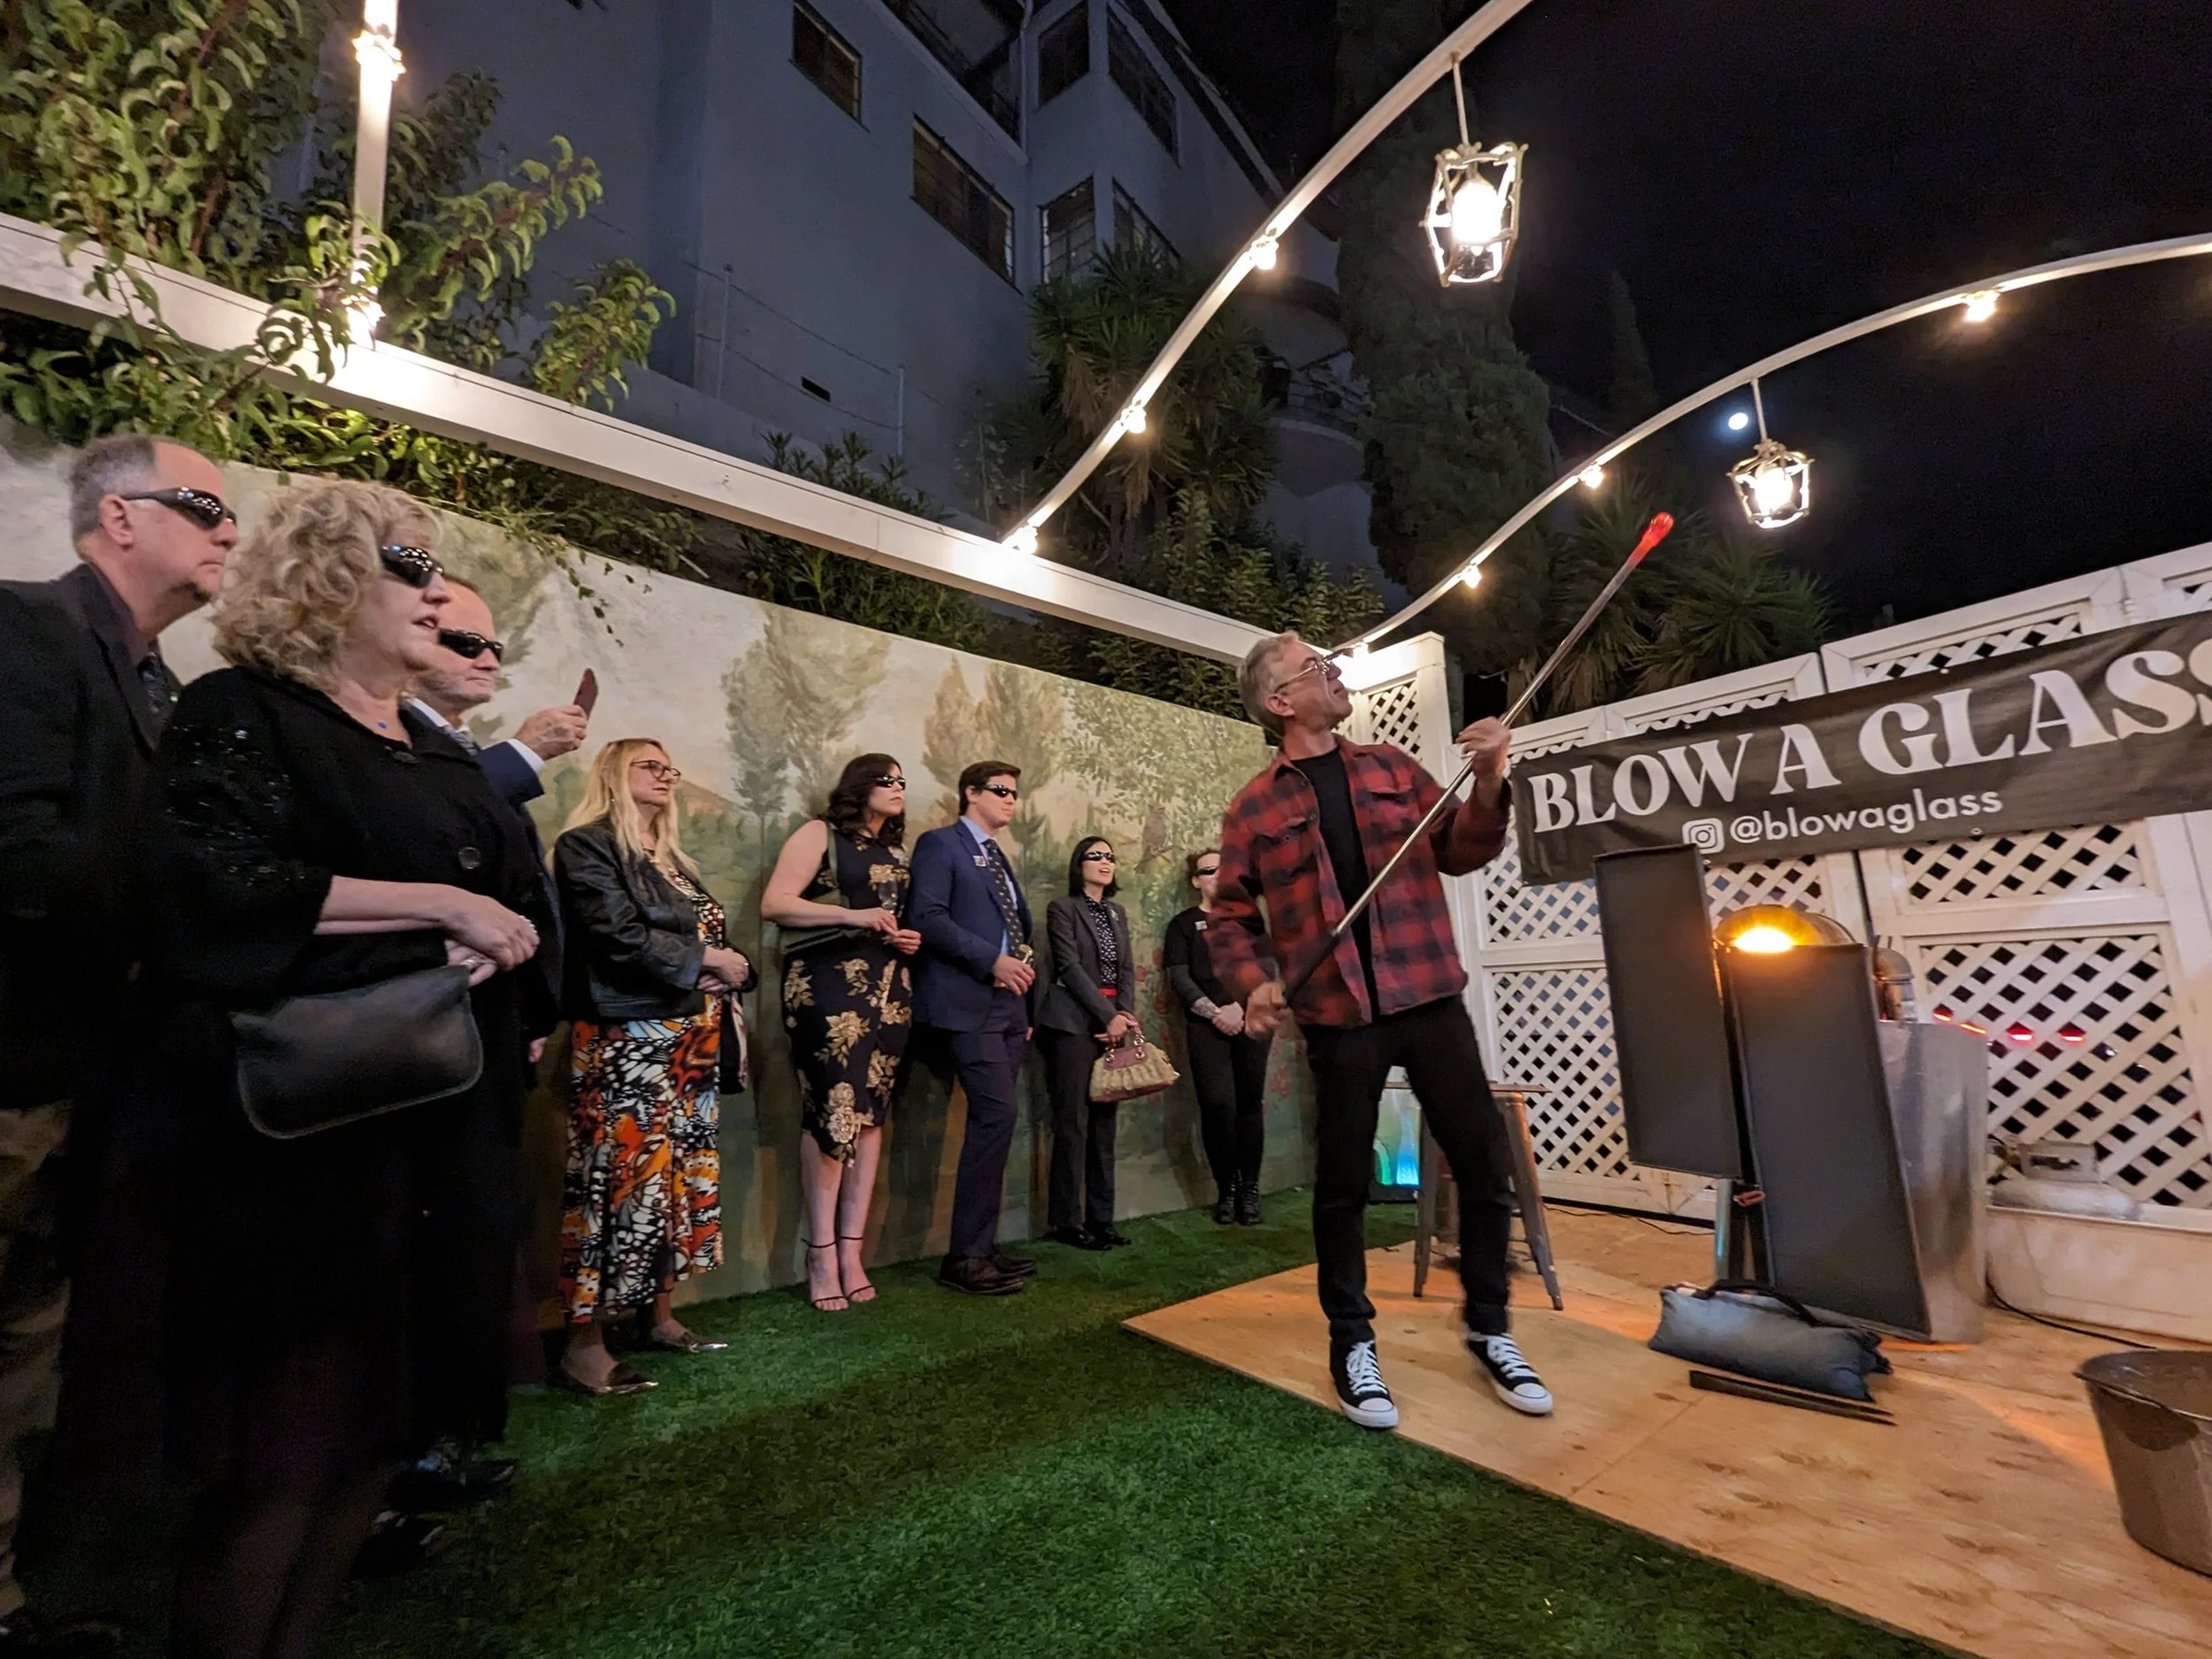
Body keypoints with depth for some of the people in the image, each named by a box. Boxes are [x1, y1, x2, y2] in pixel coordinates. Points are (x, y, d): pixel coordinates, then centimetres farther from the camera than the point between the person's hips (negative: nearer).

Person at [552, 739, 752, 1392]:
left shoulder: (672, 859, 17)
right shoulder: (586, 846, -7)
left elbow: (714, 935, 16)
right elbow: (620, 938, -18)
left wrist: (730, 971, -5)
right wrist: (705, 960, -10)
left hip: (692, 1041, 8)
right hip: (627, 1043, -8)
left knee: (681, 1174, 11)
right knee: (622, 1178, -5)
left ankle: (658, 1316, 24)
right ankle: (584, 1345, 8)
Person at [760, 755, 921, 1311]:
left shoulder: (896, 850, 18)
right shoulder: (820, 834, -1)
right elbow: (773, 903, -11)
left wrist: (911, 941, 6)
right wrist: (853, 915, -18)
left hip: (888, 989, 7)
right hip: (828, 986, -6)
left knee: (870, 1113, 5)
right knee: (832, 1110, -6)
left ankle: (851, 1249, 13)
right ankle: (822, 1254, 6)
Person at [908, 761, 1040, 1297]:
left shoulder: (999, 858, 22)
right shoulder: (940, 845, -2)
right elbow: (928, 917, -14)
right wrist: (993, 960, -18)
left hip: (1008, 1006, 8)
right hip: (968, 1004, -8)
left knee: (993, 1122, 9)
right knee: (997, 1116, -14)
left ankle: (982, 1246, 18)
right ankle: (965, 1257, -3)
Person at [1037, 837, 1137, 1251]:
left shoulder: (1118, 913, 18)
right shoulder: (1063, 907, -1)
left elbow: (1127, 969, 12)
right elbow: (1070, 967, -10)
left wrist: (1126, 1013, -5)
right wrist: (1109, 1015, -13)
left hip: (1113, 1022, 6)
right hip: (1074, 1022, -6)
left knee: (1104, 1121, 7)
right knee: (1073, 1121, -5)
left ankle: (1100, 1217, 14)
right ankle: (1068, 1221, 3)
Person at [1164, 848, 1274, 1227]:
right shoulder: (1183, 924, 11)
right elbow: (1179, 978, 1)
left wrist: (1241, 1006, -9)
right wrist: (1215, 1013, -10)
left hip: (1251, 1021, 2)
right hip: (1207, 1025, -1)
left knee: (1250, 1105, 1)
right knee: (1217, 1104, -9)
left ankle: (1250, 1189, 12)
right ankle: (1226, 1188, 7)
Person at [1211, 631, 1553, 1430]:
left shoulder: (1391, 767, 9)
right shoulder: (1253, 809, 0)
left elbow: (1459, 852, 8)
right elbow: (1230, 917, 3)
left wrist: (1487, 785, -9)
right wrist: (1253, 984, -14)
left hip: (1430, 999, 3)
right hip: (1339, 1018, -3)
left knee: (1485, 1163, 9)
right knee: (1342, 1184, 8)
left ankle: (1488, 1328, 32)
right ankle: (1351, 1343, 28)